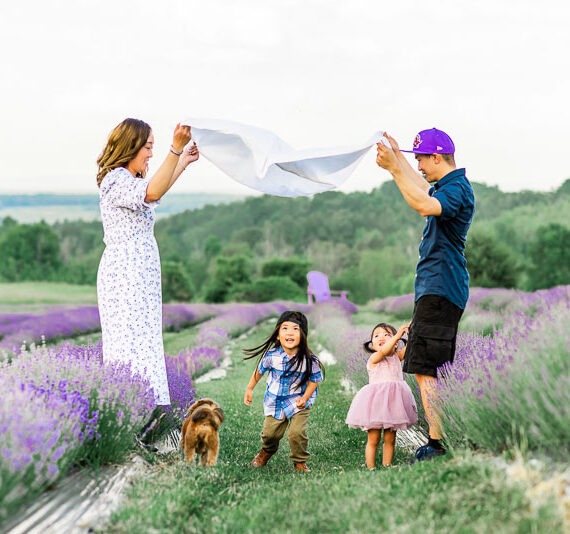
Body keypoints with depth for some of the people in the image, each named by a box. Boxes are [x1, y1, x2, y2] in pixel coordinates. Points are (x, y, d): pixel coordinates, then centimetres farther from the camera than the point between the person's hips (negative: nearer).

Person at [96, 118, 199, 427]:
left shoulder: (129, 179, 21)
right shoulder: (116, 179, -11)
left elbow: (155, 192, 42)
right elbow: (152, 193, -31)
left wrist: (184, 162, 47)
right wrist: (175, 149, -35)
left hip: (139, 277, 10)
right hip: (126, 276, -10)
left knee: (142, 346, 6)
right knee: (139, 347, -16)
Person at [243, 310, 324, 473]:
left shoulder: (308, 359, -20)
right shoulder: (272, 355, -17)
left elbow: (314, 379, -6)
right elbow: (259, 371, 3)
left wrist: (305, 398, -17)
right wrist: (249, 389, 9)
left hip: (298, 401, -2)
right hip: (275, 400, 2)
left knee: (297, 432, -15)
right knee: (270, 432, 5)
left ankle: (300, 462, 13)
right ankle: (266, 451, 42)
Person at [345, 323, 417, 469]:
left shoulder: (397, 356, 12)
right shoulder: (374, 358, -5)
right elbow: (383, 351, -24)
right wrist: (398, 335, -31)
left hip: (393, 400, 5)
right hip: (376, 400, -5)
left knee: (390, 439, 8)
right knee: (373, 439, -2)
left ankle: (387, 466, 15)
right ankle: (370, 468, 2)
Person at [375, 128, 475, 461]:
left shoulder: (458, 189, -15)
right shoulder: (447, 186, 17)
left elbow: (425, 205, -36)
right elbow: (423, 190, 40)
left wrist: (394, 168, -32)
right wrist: (398, 157, 41)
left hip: (439, 292, -11)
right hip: (437, 289, 11)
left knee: (425, 369, -14)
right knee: (434, 370, 17)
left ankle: (438, 442, -14)